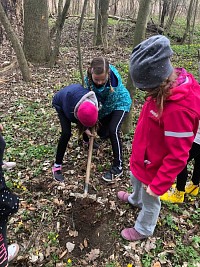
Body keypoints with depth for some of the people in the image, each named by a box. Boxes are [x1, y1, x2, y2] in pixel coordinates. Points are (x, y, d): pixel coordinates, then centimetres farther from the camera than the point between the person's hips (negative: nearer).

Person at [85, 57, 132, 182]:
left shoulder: (114, 80, -38)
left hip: (120, 103, -5)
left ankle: (118, 167, -12)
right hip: (107, 104, 6)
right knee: (102, 133, 8)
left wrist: (98, 116, -13)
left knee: (113, 130, -23)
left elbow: (109, 104, -26)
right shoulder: (89, 77, -25)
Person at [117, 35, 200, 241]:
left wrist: (158, 185, -21)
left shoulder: (179, 109, -38)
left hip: (153, 167, -8)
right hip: (142, 156, 8)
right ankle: (135, 200, 68)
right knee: (135, 179, 35)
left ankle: (143, 230, 50)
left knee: (150, 200, 20)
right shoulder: (164, 88, -11)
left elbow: (177, 156, -30)